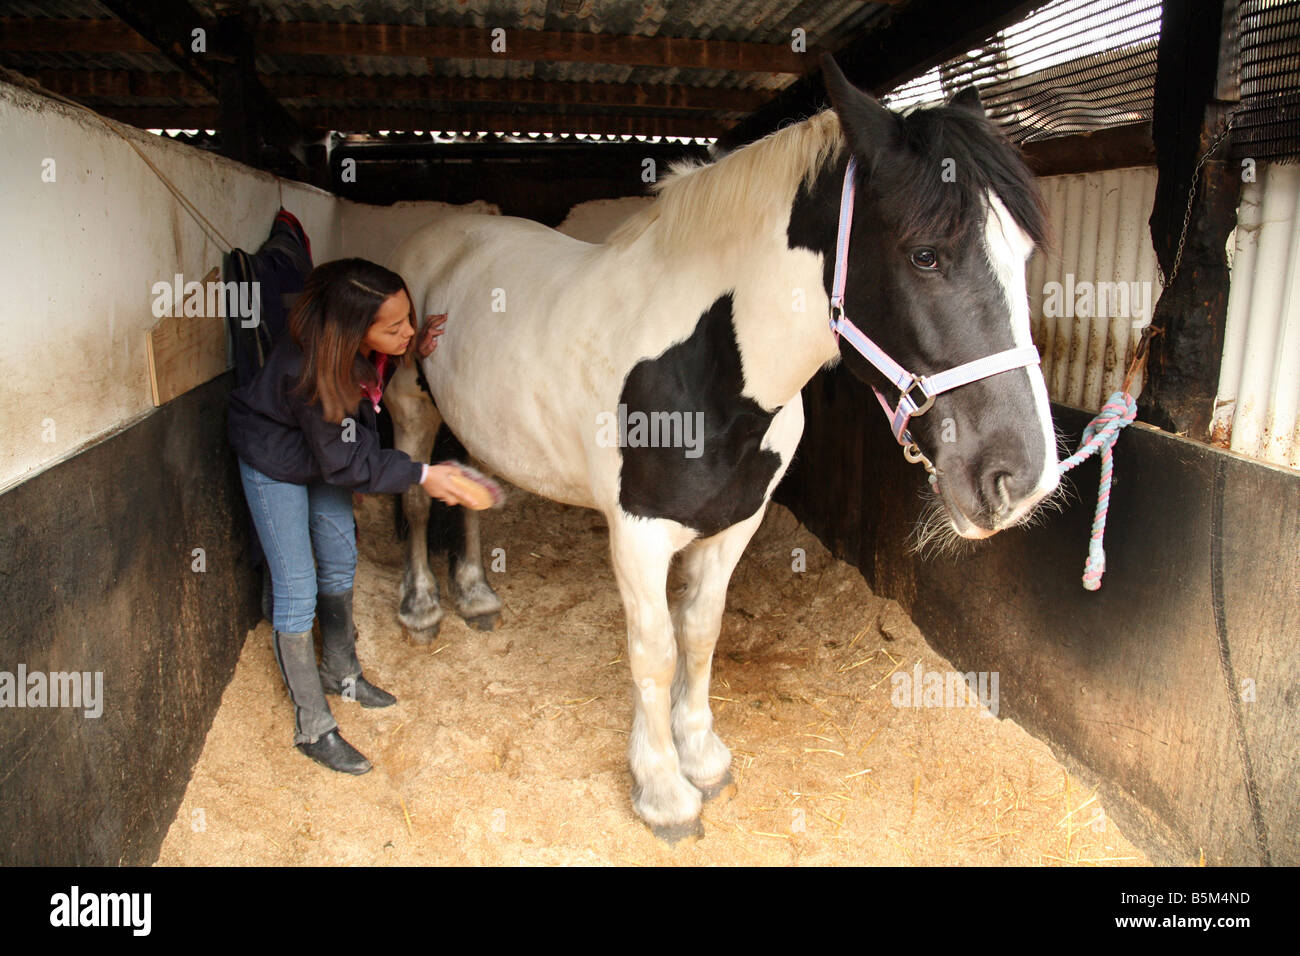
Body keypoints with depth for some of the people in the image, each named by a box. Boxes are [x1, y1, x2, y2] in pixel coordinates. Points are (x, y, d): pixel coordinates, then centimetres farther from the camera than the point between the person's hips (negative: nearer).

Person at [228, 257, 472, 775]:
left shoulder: (376, 346, -22)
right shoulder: (310, 369, -40)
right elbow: (347, 463, -30)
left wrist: (412, 351, -16)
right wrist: (421, 475, -30)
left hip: (325, 447, 7)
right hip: (275, 460, -7)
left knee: (340, 563, 17)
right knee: (296, 590, -5)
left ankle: (339, 672, 38)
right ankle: (313, 728, 6)